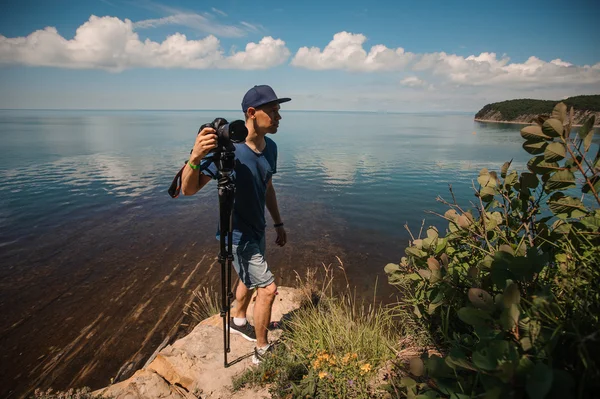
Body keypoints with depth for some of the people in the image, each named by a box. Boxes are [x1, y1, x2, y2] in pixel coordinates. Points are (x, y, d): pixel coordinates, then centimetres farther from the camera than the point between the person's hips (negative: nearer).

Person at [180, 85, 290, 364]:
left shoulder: (270, 147, -3)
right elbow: (188, 189, -26)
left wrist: (278, 224, 15)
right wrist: (195, 157, -46)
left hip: (257, 230, 8)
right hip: (237, 234, -8)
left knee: (250, 278, 25)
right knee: (268, 288, -7)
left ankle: (238, 321, 52)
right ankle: (262, 351, 15)